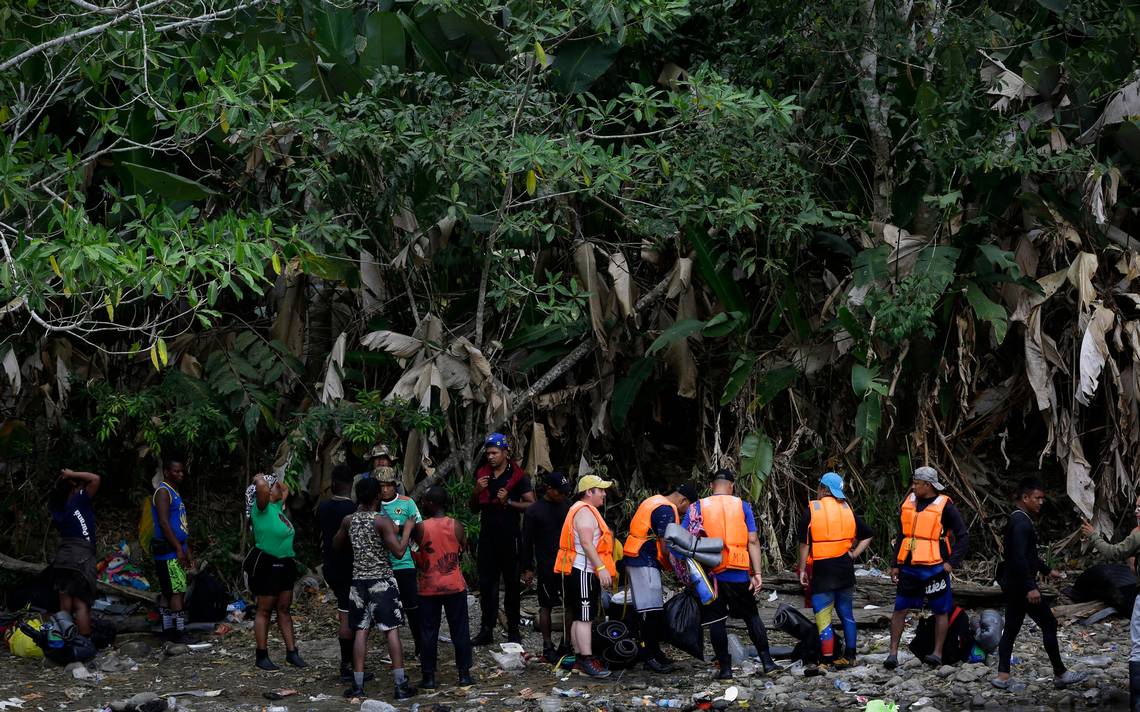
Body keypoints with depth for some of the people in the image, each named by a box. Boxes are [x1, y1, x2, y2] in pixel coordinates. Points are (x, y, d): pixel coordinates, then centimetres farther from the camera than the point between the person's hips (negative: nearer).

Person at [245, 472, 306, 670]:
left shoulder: (277, 506, 12)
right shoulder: (263, 507, -12)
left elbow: (285, 489, 31)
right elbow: (262, 487, -31)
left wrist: (278, 483, 17)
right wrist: (260, 480, -12)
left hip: (284, 565, 8)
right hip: (266, 564, -8)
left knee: (284, 609, 11)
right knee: (265, 610, 0)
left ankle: (292, 652, 14)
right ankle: (262, 656, 5)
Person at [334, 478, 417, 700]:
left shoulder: (348, 521, 3)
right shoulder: (382, 521, -12)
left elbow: (336, 544, 19)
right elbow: (399, 550, -16)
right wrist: (407, 529, -3)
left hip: (359, 580, 4)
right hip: (382, 581, -4)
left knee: (360, 631, 7)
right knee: (392, 631, -2)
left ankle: (358, 685, 5)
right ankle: (401, 685, -4)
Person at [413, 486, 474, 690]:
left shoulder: (422, 528, -10)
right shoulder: (457, 526, -5)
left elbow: (418, 559, -3)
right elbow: (463, 551, 6)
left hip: (429, 587, -1)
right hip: (455, 586, 1)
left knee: (429, 633, 5)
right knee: (460, 631, 9)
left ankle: (429, 676, 5)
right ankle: (464, 673, 12)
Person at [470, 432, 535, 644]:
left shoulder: (517, 476, -3)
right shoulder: (482, 474, 11)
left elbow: (531, 505, -7)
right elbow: (474, 508, 17)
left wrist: (508, 502, -18)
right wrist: (477, 491, -3)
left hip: (509, 537, -4)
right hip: (487, 536, 4)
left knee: (511, 583, 2)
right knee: (486, 583, 4)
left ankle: (513, 631, 7)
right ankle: (486, 630, 7)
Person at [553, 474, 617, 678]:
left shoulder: (583, 510, 21)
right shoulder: (585, 511, -13)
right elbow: (586, 543, -23)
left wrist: (601, 569, 27)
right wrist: (601, 568, -27)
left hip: (581, 572, 11)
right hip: (582, 572, -11)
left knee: (580, 617, 12)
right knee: (584, 617, -12)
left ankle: (579, 658, 15)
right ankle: (587, 661, -14)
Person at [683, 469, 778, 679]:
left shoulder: (698, 507, 1)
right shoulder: (742, 506, 2)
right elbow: (753, 541, -3)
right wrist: (757, 573, -2)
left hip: (710, 573, -1)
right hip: (739, 573, 1)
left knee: (716, 621, 6)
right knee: (752, 616, 13)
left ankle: (725, 668, 6)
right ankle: (767, 662, 11)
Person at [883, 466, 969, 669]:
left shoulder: (945, 507, -7)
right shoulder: (908, 503, 9)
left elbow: (963, 538, -4)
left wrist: (951, 563, -12)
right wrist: (896, 565, 12)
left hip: (934, 568, -4)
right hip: (909, 568, 5)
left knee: (940, 611, 4)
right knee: (900, 608, 2)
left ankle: (937, 653, 12)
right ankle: (893, 653, 5)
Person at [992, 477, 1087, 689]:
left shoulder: (1016, 519, 14)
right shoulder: (1022, 522, -18)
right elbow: (1020, 557, -27)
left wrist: (1047, 570, 32)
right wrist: (1031, 587, -30)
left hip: (1012, 584, 10)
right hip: (1021, 584, -10)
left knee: (1011, 628, 9)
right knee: (1049, 624, 0)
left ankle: (1003, 676, 6)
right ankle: (1060, 675, 8)